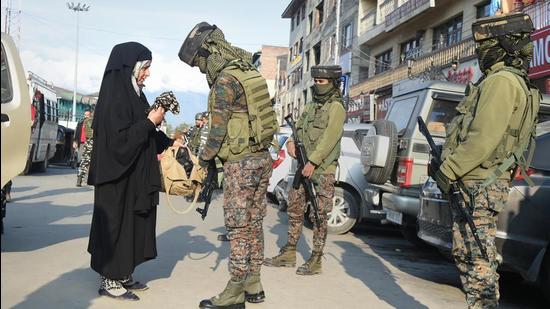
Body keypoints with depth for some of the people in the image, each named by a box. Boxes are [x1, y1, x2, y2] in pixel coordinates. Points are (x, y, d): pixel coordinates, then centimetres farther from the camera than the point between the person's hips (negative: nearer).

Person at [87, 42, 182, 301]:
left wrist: (169, 143, 8)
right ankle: (109, 281, 12)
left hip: (134, 175, 9)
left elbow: (144, 135, 17)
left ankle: (122, 275, 25)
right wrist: (150, 122, -17)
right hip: (118, 175, -9)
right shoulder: (114, 97, -17)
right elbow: (120, 139, -23)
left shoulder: (131, 94, 10)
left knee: (131, 222, 14)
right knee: (116, 223, 0)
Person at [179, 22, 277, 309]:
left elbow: (218, 130, -14)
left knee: (238, 226, -2)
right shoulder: (249, 73, 12)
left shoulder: (225, 82, -15)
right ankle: (253, 285, 22)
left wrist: (205, 157, 0)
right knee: (254, 222, 13)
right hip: (262, 157, 9)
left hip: (241, 162, -9)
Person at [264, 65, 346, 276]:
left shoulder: (336, 107, -6)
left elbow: (329, 138, -16)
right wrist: (291, 142, -4)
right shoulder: (311, 106, 18)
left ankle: (316, 260, 6)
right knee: (295, 210, 11)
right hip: (303, 167, 8)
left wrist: (313, 162, -21)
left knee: (318, 215, -2)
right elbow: (298, 128, 18)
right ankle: (289, 254, 21)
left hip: (323, 170, -8)